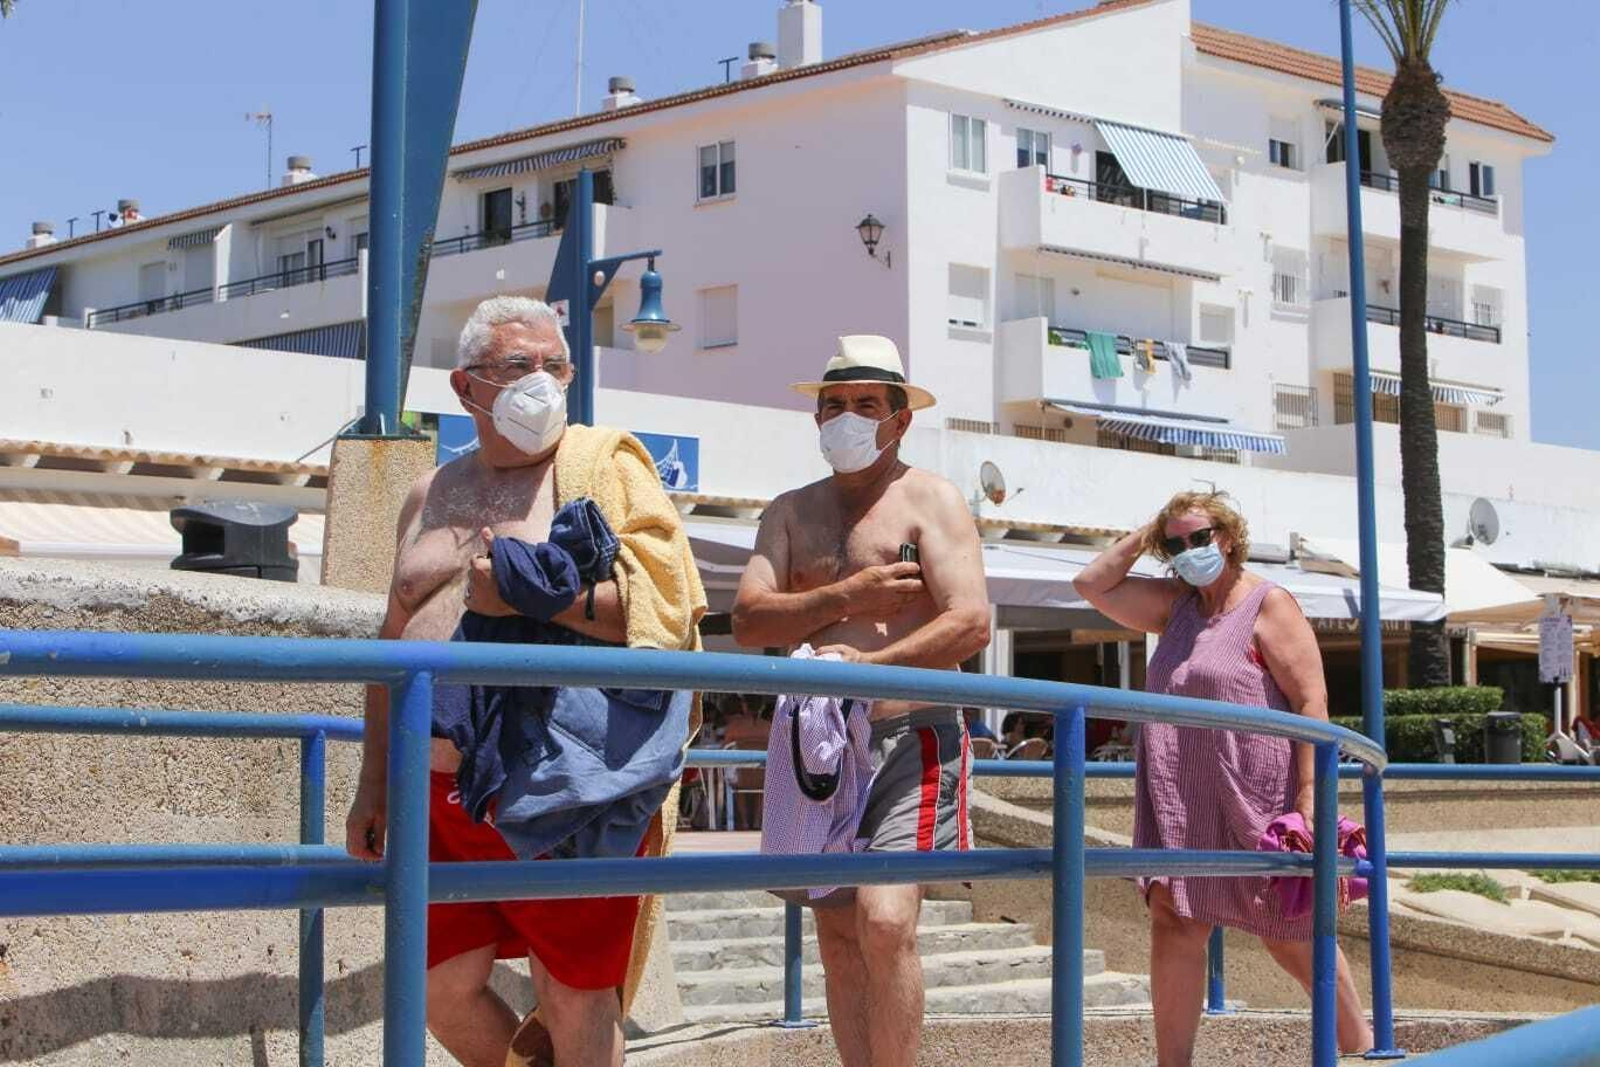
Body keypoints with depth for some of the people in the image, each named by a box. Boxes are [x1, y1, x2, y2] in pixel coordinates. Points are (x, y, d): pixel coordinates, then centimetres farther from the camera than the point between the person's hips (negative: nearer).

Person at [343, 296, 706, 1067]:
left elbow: (662, 603, -12)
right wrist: (374, 785, 18)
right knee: (442, 991, 9)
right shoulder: (432, 496, 17)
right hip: (443, 794, 6)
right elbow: (392, 649, 21)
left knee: (575, 1000, 0)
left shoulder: (604, 467, 1)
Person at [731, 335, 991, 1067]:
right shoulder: (791, 512, 14)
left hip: (911, 739, -5)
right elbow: (748, 621, 1)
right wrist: (845, 600, -13)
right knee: (837, 937, 5)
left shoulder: (929, 500, 1)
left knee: (886, 920, -19)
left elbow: (971, 623, -12)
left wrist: (869, 663, -23)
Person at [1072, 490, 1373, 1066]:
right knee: (1172, 918, -6)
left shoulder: (1268, 604, -6)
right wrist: (1141, 538, 9)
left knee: (1287, 934, 3)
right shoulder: (1177, 604, 16)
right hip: (1182, 802, 6)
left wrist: (1310, 795, -20)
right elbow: (1091, 583, 18)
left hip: (1254, 801, -6)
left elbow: (1311, 700, -13)